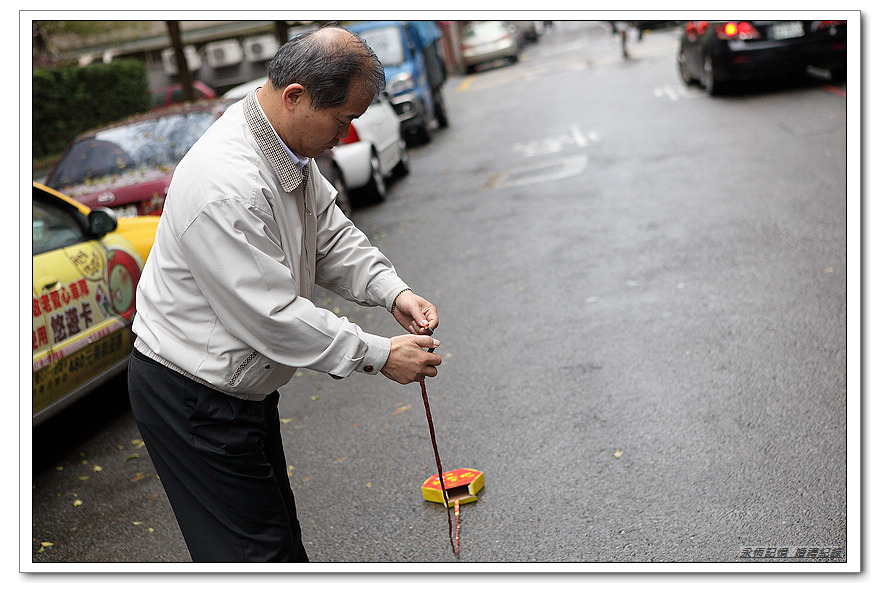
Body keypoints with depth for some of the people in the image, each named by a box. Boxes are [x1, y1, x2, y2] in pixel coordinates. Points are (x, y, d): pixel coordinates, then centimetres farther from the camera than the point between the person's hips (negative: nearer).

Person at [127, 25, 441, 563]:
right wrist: (378, 355, -21)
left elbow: (330, 233, 10)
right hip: (193, 400, -10)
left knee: (279, 532, 22)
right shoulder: (226, 185, -33)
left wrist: (392, 291, -6)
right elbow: (272, 317, -30)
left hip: (244, 386, 10)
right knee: (258, 552, 1)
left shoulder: (291, 149, 0)